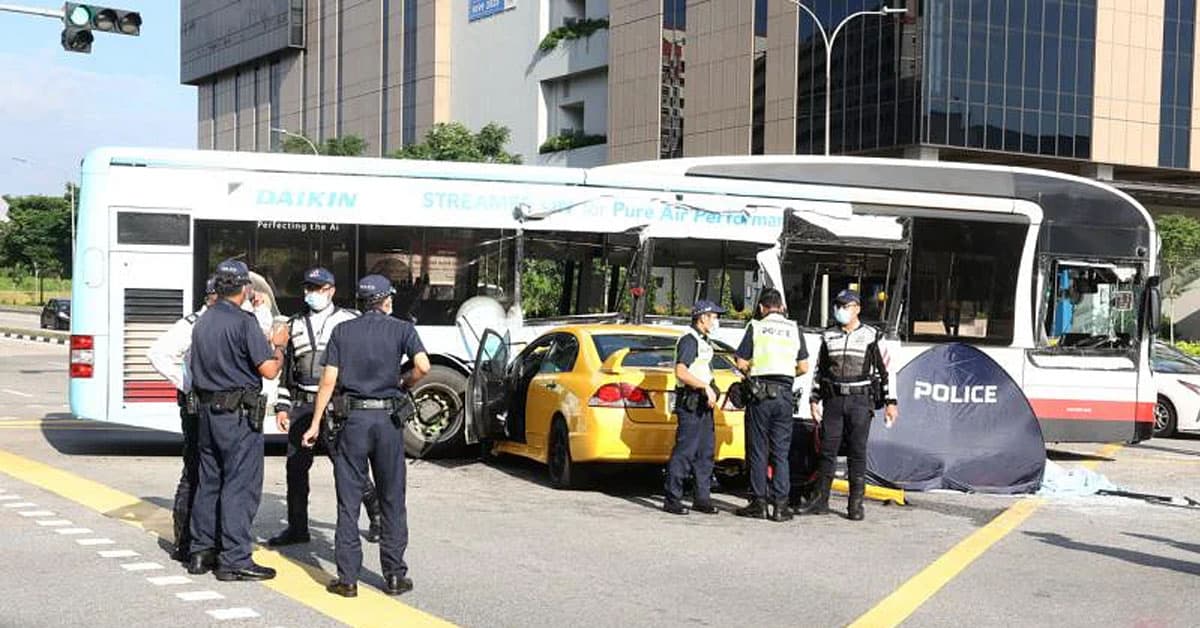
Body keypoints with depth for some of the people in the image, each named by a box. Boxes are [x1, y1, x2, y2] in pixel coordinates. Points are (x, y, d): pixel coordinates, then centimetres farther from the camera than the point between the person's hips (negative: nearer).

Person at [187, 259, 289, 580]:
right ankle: (234, 560, -2)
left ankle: (200, 553, 21)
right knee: (240, 486, -4)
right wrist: (278, 345, 3)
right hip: (239, 414, -8)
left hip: (208, 411, 8)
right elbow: (269, 370, -17)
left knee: (209, 482, 15)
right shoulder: (244, 322, -14)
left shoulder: (202, 322, 11)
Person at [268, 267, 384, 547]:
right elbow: (287, 369, 19)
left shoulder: (350, 321, 3)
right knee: (296, 466, 3)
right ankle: (297, 527, 14)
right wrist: (282, 406, 13)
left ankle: (377, 517, 16)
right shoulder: (295, 325, 16)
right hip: (302, 406, 4)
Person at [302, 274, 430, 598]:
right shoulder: (402, 329, 2)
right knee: (392, 500, 9)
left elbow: (328, 380, 0)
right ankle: (394, 576, 11)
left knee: (349, 501, 4)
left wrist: (316, 424, 4)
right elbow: (422, 366, -14)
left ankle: (347, 577, 3)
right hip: (389, 419, 0)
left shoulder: (342, 331, 5)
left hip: (352, 417, 1)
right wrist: (404, 383, 6)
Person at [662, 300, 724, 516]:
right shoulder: (688, 340, -11)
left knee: (705, 451, 9)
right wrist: (706, 387, -23)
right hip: (690, 403, -10)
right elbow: (681, 372, -22)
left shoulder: (704, 342, 20)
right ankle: (672, 499, -6)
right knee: (684, 450, -9)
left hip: (703, 403, 10)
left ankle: (702, 498, 14)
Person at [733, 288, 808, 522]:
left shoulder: (755, 327, -1)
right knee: (781, 452, 6)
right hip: (784, 393, 2)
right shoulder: (794, 329, 7)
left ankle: (759, 503, 5)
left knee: (758, 452, 4)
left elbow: (741, 364, -2)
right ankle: (780, 505, 3)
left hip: (760, 393, -2)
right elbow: (803, 367, 8)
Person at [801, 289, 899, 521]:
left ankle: (855, 505, 4)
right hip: (833, 400, 3)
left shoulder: (871, 336, 1)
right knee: (827, 450, 3)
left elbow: (884, 370, 2)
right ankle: (821, 501, 9)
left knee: (857, 453, -1)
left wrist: (890, 402, -2)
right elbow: (819, 370, 16)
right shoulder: (828, 336, 11)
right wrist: (814, 400, 10)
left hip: (860, 401, -3)